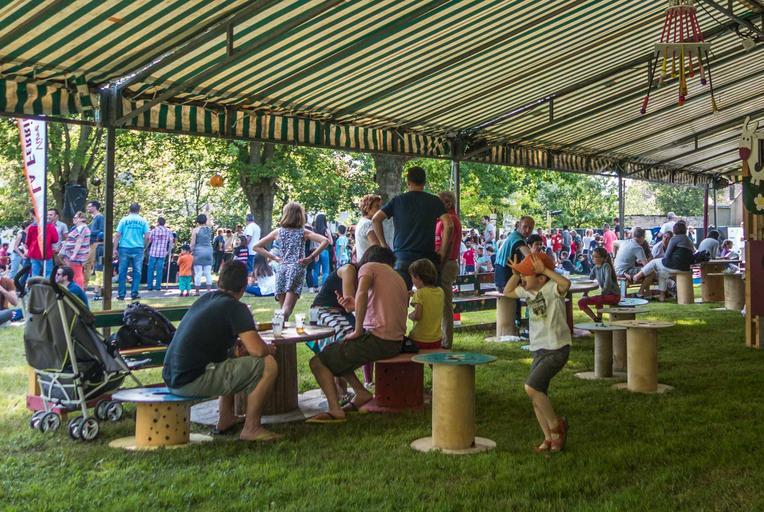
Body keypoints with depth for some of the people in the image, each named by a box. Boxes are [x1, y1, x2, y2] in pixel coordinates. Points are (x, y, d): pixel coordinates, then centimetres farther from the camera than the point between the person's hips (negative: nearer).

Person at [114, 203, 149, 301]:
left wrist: (115, 249, 0)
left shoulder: (124, 220, 3)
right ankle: (134, 293, 4)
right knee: (137, 272, 6)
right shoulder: (143, 221, 4)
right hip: (138, 249, 0)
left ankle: (121, 294, 6)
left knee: (122, 272, 5)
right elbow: (147, 237, -1)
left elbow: (118, 235, -2)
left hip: (124, 248, 0)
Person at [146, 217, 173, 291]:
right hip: (163, 253, 1)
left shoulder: (153, 230, -1)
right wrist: (168, 251, 14)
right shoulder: (168, 232, 4)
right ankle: (158, 286, 4)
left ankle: (149, 285, 6)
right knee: (159, 270, 5)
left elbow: (149, 241, 1)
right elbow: (171, 243, 4)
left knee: (151, 269, 6)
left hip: (153, 252, -1)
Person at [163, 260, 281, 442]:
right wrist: (269, 349, 6)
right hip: (192, 381, -9)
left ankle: (226, 420, 27)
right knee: (268, 365, -7)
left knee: (232, 360, 32)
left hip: (172, 379, 9)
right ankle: (251, 429, 0)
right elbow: (257, 350, -17)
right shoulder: (235, 307, -8)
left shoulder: (205, 299, 16)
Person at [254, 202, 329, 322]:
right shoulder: (303, 232, 5)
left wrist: (274, 257, 10)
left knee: (282, 310, 12)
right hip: (297, 269, -2)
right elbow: (325, 241, -6)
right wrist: (311, 257, -3)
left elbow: (256, 246, 11)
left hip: (282, 269, 2)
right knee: (286, 310, -13)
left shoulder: (278, 232, 9)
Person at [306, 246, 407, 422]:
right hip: (396, 343, 8)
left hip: (376, 338, -8)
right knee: (334, 352, 24)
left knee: (318, 362, -3)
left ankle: (335, 409, -17)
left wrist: (358, 331, -14)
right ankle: (361, 392, 10)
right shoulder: (399, 278, 24)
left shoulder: (369, 266, 2)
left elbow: (362, 293, -19)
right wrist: (354, 305, 27)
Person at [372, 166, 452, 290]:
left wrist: (383, 244, 6)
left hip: (403, 257, 0)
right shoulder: (434, 201, 4)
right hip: (428, 257, 0)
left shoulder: (397, 200, 7)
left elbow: (376, 219, 0)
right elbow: (448, 225, -8)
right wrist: (443, 253, -1)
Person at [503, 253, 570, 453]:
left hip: (557, 349, -9)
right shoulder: (527, 291, 7)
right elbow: (507, 292, 23)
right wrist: (515, 274, 9)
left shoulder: (551, 289, -17)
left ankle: (556, 425, 2)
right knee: (537, 395, 8)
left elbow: (566, 283, -38)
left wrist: (545, 270, -31)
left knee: (531, 387, -19)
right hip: (539, 349, 9)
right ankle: (549, 438, 19)